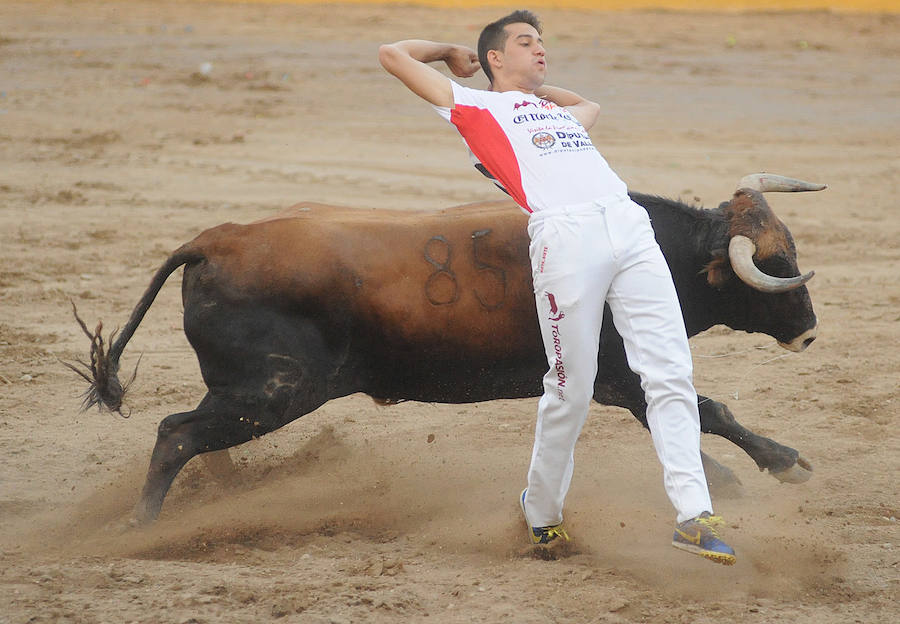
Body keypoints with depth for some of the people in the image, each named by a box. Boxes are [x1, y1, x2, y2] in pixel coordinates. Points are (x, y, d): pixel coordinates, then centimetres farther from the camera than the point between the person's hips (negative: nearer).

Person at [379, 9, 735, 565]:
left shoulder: (555, 110, 37)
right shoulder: (474, 105, 20)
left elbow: (591, 106, 62)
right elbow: (393, 54, 21)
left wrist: (534, 83, 50)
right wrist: (451, 53, 36)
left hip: (630, 225, 5)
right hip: (564, 235, -5)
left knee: (671, 373, -8)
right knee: (572, 389, -5)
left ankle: (694, 515, -12)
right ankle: (542, 513, 15)